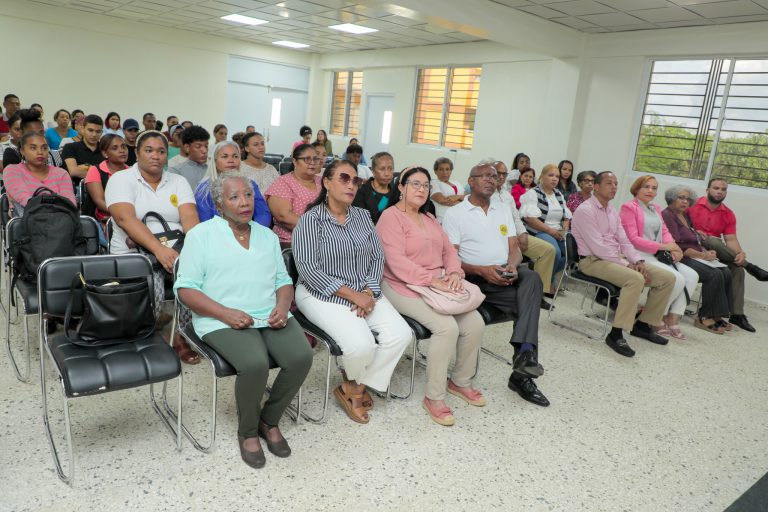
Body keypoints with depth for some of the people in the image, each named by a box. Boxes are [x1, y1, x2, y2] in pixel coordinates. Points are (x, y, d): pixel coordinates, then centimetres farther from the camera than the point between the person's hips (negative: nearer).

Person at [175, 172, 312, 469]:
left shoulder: (267, 236, 18)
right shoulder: (201, 235, 3)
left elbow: (283, 280, 18)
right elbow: (185, 289, -3)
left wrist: (282, 306, -5)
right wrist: (226, 313, -16)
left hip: (271, 317, 5)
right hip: (223, 321, -4)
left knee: (301, 357, -22)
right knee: (255, 364, -31)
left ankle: (269, 421, 5)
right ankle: (248, 431, -1)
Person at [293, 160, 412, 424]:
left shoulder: (363, 216, 10)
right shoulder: (311, 219, -8)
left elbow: (378, 258, 7)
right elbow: (308, 270, -16)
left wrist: (369, 292, -11)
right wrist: (352, 294, -20)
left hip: (364, 293, 6)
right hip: (322, 294, -6)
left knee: (401, 334, -16)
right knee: (362, 344, -28)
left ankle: (355, 386, 4)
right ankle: (354, 383, 11)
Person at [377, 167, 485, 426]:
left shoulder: (429, 219, 20)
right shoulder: (391, 217, -7)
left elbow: (449, 250, 15)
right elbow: (397, 261, -18)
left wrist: (454, 273, -6)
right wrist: (431, 280, -23)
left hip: (438, 286, 8)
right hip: (404, 287, -8)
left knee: (475, 323, -11)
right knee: (447, 326, -28)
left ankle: (460, 380, 12)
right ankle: (433, 397, -13)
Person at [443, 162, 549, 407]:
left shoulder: (504, 210, 21)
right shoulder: (454, 214, 3)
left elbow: (515, 249, 13)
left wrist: (512, 265, -12)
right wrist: (483, 270, -22)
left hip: (505, 274, 4)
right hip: (475, 278, -3)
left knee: (531, 278, -28)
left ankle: (524, 353, -33)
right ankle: (525, 357, -17)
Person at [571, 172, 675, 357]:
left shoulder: (612, 211, 17)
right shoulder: (585, 210, -11)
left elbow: (624, 241, 13)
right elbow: (598, 247, -19)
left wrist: (638, 261, -5)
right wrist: (627, 265, -19)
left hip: (618, 259, 9)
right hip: (594, 261, -9)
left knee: (668, 277, 0)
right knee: (635, 279, -35)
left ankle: (643, 324, 11)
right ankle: (616, 335, -28)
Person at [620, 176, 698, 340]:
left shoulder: (656, 208, 22)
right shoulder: (629, 207, -5)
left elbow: (665, 231, 15)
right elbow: (632, 239, -13)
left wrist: (673, 247, -7)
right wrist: (663, 246, -16)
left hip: (657, 255, 8)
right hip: (640, 255, -8)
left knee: (692, 276, -10)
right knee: (678, 279, -22)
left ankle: (673, 319, -8)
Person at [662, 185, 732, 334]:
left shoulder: (686, 216, 22)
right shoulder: (667, 215, -7)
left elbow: (696, 240, 21)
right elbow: (677, 245, -16)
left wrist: (707, 252, 0)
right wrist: (702, 255, -15)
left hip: (696, 256, 9)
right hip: (681, 257, -9)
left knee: (726, 273, -12)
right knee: (715, 275, -24)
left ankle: (716, 315, -9)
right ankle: (705, 317, -15)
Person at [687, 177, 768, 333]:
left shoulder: (728, 214, 7)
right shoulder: (693, 205, -5)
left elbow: (731, 239, -2)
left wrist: (740, 253, -23)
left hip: (717, 251, 5)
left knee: (737, 267, -18)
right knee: (712, 240, -35)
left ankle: (737, 314, -16)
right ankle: (750, 266, -20)